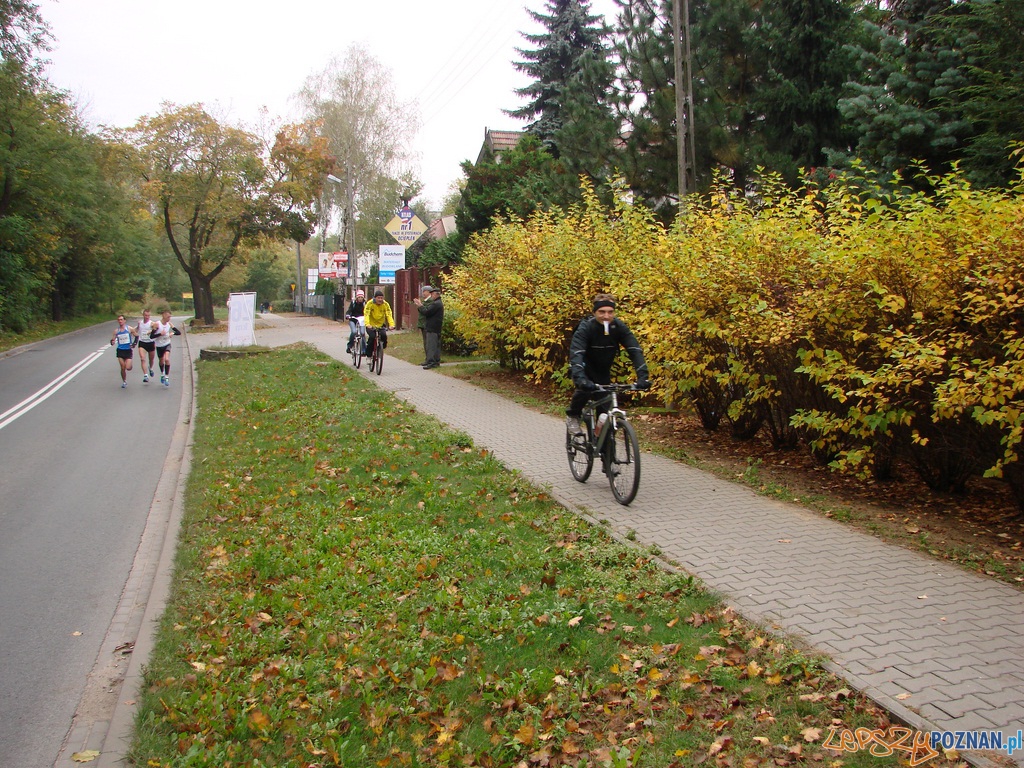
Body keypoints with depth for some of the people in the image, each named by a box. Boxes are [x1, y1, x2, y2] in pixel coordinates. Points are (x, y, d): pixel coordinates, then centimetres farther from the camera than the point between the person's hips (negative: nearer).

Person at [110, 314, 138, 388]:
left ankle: (130, 365, 25)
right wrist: (112, 342, -16)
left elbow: (136, 336, 7)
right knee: (123, 368, 2)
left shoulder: (129, 329, -4)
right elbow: (113, 339, 7)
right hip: (120, 351, 2)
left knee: (128, 368, -13)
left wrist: (134, 343, -7)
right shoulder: (116, 331, 3)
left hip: (128, 350, -2)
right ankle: (124, 381, 20)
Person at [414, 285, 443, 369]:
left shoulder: (436, 304, -17)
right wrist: (421, 305, 10)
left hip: (432, 328, -11)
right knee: (436, 345, 14)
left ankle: (431, 362, -15)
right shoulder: (437, 303, 19)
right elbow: (427, 310, 19)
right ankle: (436, 361, 19)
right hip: (435, 328, 11)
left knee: (431, 345, -12)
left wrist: (420, 306, -6)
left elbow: (426, 312, -20)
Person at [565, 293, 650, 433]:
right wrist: (580, 379, -58)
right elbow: (576, 354, -41)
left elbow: (635, 350, -27)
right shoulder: (585, 327, -29)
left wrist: (642, 376, -42)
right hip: (586, 368, -4)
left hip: (603, 371, 4)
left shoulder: (619, 327, -20)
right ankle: (572, 416, -4)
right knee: (585, 388, -31)